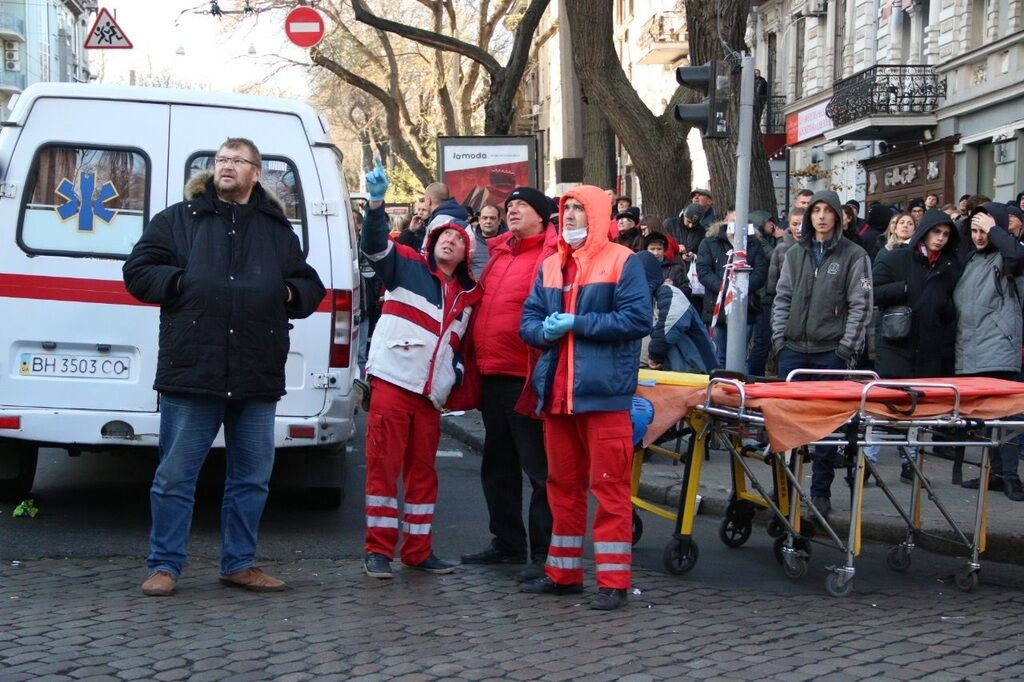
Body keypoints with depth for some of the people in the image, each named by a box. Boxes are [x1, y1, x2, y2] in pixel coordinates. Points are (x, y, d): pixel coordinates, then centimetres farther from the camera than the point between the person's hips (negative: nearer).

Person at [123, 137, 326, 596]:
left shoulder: (277, 229, 15)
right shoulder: (179, 219, 7)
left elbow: (310, 286, 20)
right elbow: (138, 271, 5)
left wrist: (290, 293, 1)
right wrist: (179, 282, -8)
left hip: (258, 377, 3)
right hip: (191, 370, -3)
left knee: (252, 477, 10)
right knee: (175, 476, 1)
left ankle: (239, 563, 22)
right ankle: (164, 565, 11)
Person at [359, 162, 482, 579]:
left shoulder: (469, 295, 17)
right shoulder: (407, 267, 3)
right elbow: (373, 245, -13)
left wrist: (458, 369, 9)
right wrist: (376, 203, -28)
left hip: (431, 394, 5)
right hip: (392, 383, -5)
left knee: (423, 471, 10)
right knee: (383, 466, -5)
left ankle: (418, 550, 19)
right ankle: (378, 550, 0)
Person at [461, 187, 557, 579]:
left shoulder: (552, 256, -9)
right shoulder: (498, 252, 15)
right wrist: (476, 358, 17)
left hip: (526, 377, -9)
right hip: (492, 374, 9)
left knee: (538, 467, -3)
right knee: (498, 465, 17)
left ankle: (545, 551, 3)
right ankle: (507, 543, 29)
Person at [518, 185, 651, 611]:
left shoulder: (622, 262, -2)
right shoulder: (550, 266, 16)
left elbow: (637, 320, -13)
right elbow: (528, 321, 14)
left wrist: (577, 323, -14)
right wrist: (544, 330, -10)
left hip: (604, 394, -6)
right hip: (556, 393, 6)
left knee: (609, 486, -5)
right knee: (562, 485, 13)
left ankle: (613, 581, -1)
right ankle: (564, 573, 23)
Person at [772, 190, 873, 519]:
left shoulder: (854, 256, 1)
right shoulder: (795, 254, 13)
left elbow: (860, 306, -2)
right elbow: (782, 298, 14)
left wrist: (846, 347, -8)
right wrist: (780, 337, 4)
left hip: (831, 353, -3)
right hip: (793, 349, 3)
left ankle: (821, 491, 9)